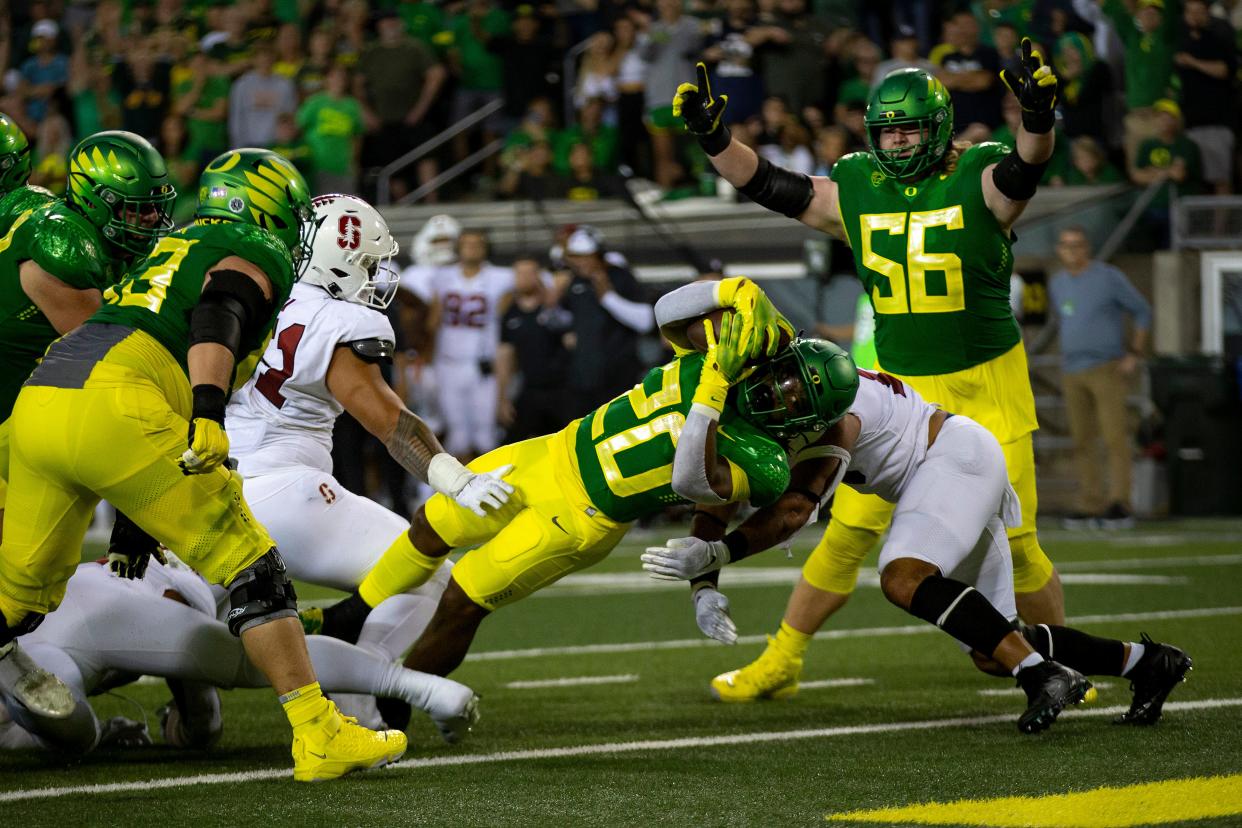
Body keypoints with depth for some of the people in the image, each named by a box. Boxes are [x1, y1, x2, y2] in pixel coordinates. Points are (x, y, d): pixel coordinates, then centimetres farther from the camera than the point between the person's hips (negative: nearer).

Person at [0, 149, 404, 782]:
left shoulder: (171, 253, 35)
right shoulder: (258, 254, 11)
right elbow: (217, 319, -12)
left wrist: (133, 523, 41)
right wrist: (208, 416, -25)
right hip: (113, 412, -8)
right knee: (249, 567, 0)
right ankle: (319, 737, -2)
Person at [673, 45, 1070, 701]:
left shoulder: (978, 184, -10)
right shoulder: (857, 193, 1)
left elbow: (1025, 170, -31)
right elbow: (766, 185, 4)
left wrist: (1037, 117, -51)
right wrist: (712, 136, -10)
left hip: (986, 389, -3)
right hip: (899, 387, 3)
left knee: (1014, 543, -1)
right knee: (849, 531, 0)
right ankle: (781, 660, 13)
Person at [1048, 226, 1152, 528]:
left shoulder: (1109, 277, -7)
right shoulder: (1057, 283, 9)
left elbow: (1142, 311, -1)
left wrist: (1135, 355, -7)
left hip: (1108, 369, -6)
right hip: (1073, 373, 6)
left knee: (1115, 437, -13)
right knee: (1082, 441, 5)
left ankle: (1119, 505, -18)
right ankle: (1091, 505, 10)